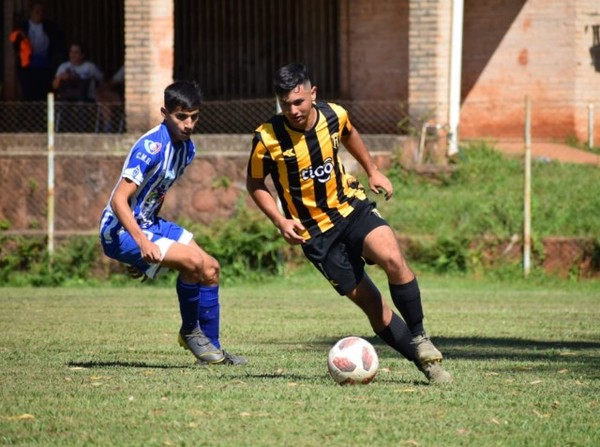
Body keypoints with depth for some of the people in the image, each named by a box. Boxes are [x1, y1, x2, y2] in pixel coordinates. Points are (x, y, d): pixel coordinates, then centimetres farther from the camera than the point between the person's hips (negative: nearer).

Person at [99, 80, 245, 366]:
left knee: (210, 268, 4)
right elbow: (118, 200, -28)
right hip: (121, 232, -9)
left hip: (149, 224, 9)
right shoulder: (151, 147, -23)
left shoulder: (187, 148, 5)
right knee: (192, 260, -24)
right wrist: (143, 242, -38)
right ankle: (190, 331, -1)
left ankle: (211, 349, 14)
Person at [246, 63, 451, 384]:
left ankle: (420, 338, -11)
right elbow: (255, 184, -1)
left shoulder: (334, 116, -8)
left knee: (392, 259, -27)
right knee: (370, 302, -7)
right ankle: (425, 363, 4)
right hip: (314, 231, -2)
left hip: (350, 207, 2)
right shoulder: (267, 139, -17)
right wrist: (280, 221, -13)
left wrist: (373, 171, 16)